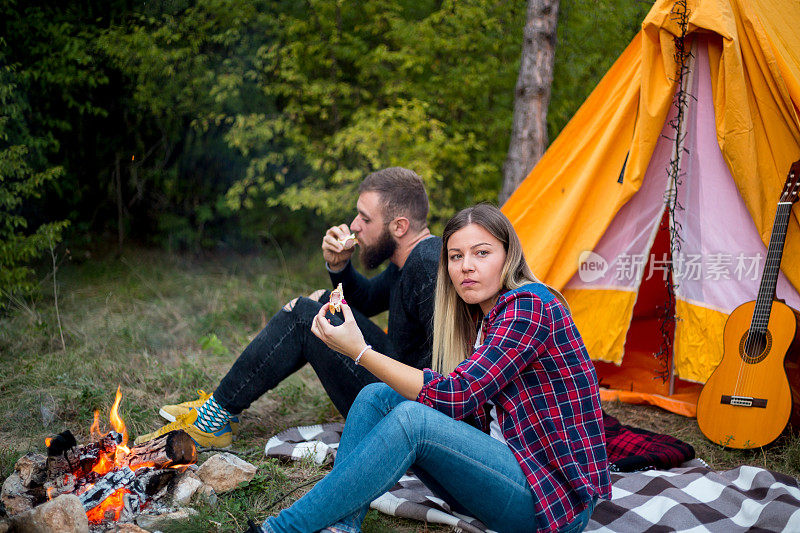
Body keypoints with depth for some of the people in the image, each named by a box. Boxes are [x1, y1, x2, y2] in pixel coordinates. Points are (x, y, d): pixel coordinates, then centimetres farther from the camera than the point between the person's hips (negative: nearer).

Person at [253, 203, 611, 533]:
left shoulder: (529, 306, -16)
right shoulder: (479, 318, 12)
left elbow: (454, 396, -23)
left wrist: (360, 352, -20)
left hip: (553, 497, -9)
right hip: (504, 464, 9)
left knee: (414, 419, -30)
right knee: (378, 396, -5)